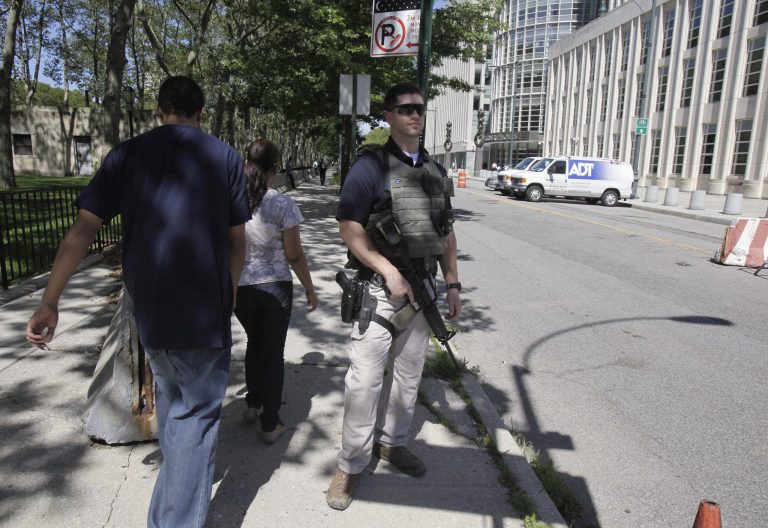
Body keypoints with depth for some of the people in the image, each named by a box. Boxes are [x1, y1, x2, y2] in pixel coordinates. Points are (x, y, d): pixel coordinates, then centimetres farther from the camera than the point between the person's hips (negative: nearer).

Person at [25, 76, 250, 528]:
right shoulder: (225, 157, -1)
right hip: (205, 309, -4)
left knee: (169, 394, 26)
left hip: (147, 306, 4)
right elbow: (237, 240, 2)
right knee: (197, 411, 5)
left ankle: (178, 475, 46)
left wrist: (50, 302, 1)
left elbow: (83, 230, -2)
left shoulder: (127, 154, 3)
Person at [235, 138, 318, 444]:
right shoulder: (282, 204, -14)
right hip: (275, 287, -3)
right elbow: (295, 256, -11)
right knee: (273, 352, 10)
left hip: (240, 288, 4)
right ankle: (270, 425, 20)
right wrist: (310, 290, 1)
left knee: (254, 342, 26)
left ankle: (253, 404, 40)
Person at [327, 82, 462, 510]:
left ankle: (392, 442, 35)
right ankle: (352, 463, 14)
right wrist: (390, 271, -18)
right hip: (380, 288, -6)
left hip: (423, 289, 6)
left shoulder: (435, 171, 14)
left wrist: (453, 284, 10)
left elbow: (446, 233, 17)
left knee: (408, 373, 15)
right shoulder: (371, 165, -6)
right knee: (365, 377, -2)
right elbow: (349, 226, -13)